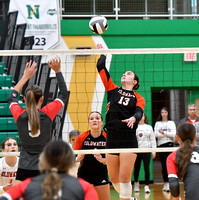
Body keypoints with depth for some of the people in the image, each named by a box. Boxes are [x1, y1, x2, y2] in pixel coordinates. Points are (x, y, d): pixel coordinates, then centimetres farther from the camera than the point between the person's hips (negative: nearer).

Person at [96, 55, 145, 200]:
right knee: (114, 179, 8)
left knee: (124, 178, -9)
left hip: (129, 140, -3)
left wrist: (133, 118, -31)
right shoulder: (113, 90, 14)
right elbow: (101, 66, 11)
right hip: (112, 138, 3)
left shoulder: (139, 98, 9)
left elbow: (139, 112, -11)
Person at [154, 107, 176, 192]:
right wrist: (168, 134, -6)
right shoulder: (157, 123, 13)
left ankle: (169, 183, -14)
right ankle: (165, 183, 9)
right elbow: (156, 134, -2)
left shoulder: (171, 123, 11)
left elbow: (174, 134, -3)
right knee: (164, 165, 3)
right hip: (161, 145, 2)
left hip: (169, 144, -2)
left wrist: (163, 132, -6)